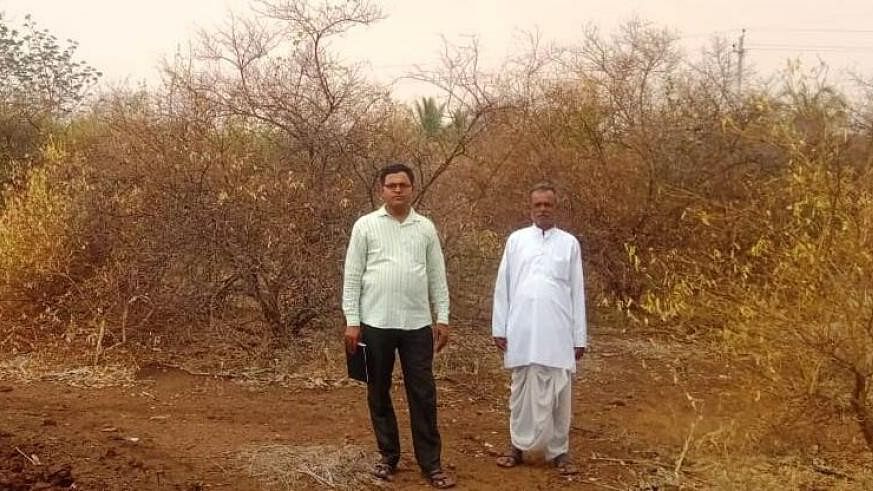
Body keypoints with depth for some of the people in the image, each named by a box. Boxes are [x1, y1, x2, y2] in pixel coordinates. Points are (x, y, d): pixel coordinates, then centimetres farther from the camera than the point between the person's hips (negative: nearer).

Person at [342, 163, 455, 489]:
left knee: (423, 395, 2)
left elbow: (437, 276, 9)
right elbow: (352, 276, -1)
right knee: (379, 394, 9)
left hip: (417, 324, 1)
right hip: (376, 324, -1)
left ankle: (431, 463, 10)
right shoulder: (366, 225, 0)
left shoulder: (426, 227, 7)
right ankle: (388, 456, 23)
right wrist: (352, 321, -6)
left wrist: (443, 318, 4)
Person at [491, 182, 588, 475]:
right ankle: (519, 446, 19)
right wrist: (499, 328, 1)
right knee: (521, 392, 8)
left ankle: (558, 451, 14)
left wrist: (580, 337, 3)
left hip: (557, 333, 0)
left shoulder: (569, 243, 5)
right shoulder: (516, 240, 6)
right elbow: (503, 287, 6)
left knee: (557, 394, 4)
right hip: (521, 332, 1)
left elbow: (577, 293, 5)